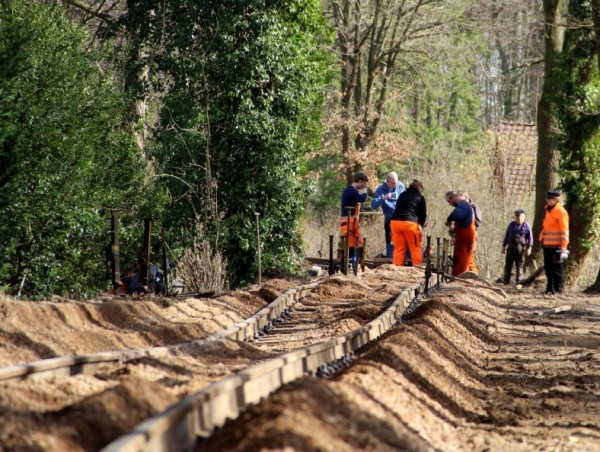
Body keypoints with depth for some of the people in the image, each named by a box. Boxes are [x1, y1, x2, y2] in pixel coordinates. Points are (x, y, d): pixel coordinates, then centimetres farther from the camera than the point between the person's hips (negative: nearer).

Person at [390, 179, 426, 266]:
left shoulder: (402, 195, 22)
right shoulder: (420, 197, 10)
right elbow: (423, 214, 12)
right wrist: (421, 225, 29)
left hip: (395, 222, 4)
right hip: (410, 223, -4)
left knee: (398, 248, 9)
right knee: (415, 248, 4)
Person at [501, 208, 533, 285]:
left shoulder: (526, 225, 2)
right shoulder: (511, 224, 14)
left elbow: (530, 237, 0)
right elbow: (506, 235, 18)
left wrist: (529, 248, -7)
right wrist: (504, 246, 14)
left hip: (521, 247, -3)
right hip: (511, 246, 3)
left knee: (519, 265, 0)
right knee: (508, 264, 0)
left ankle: (518, 281, 5)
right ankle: (506, 281, 3)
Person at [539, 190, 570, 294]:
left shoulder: (561, 212, -9)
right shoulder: (548, 211, 17)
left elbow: (564, 231, -13)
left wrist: (564, 246, -18)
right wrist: (542, 239, 20)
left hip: (556, 246, -8)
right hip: (547, 245, 9)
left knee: (557, 268, -5)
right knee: (548, 267, 10)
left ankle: (559, 289, -1)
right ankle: (550, 289, 17)